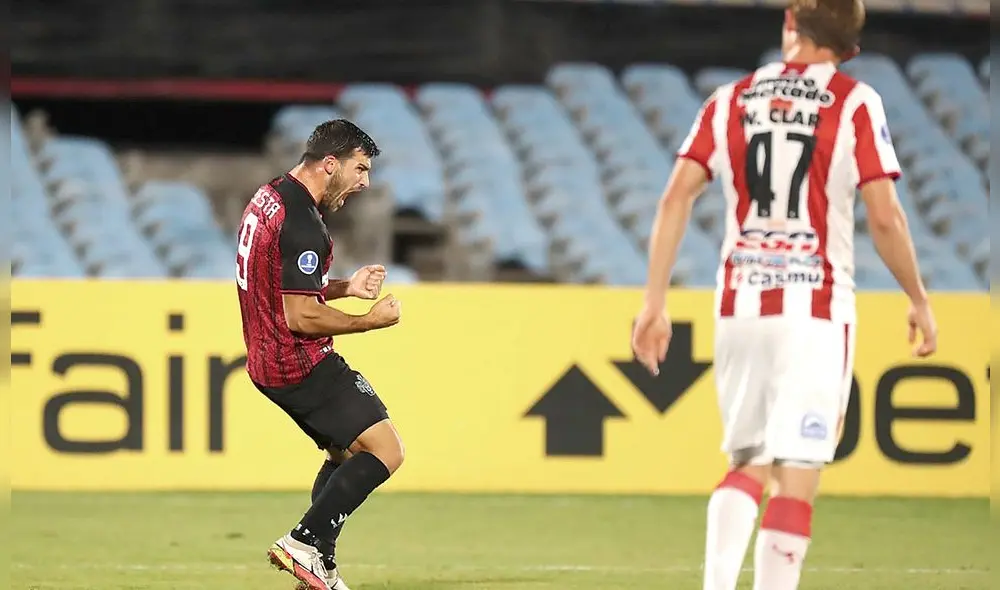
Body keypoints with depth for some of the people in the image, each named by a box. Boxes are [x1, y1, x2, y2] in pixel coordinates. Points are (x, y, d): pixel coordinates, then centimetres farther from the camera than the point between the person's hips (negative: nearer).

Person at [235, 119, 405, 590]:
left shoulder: (269, 199, 11)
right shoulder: (301, 223, -21)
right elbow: (301, 317, -24)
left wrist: (345, 287, 12)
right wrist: (370, 321, -12)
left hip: (270, 360, 10)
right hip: (301, 364, -10)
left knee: (346, 454, 22)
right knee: (385, 450, -10)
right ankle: (304, 542, -12)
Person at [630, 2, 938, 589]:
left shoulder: (730, 101, 9)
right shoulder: (855, 104, -1)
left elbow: (675, 199, 1)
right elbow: (884, 216, -8)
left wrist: (655, 304, 3)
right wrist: (919, 301, 5)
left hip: (739, 304, 4)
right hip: (816, 308, -4)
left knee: (748, 466, 15)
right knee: (797, 476, -4)